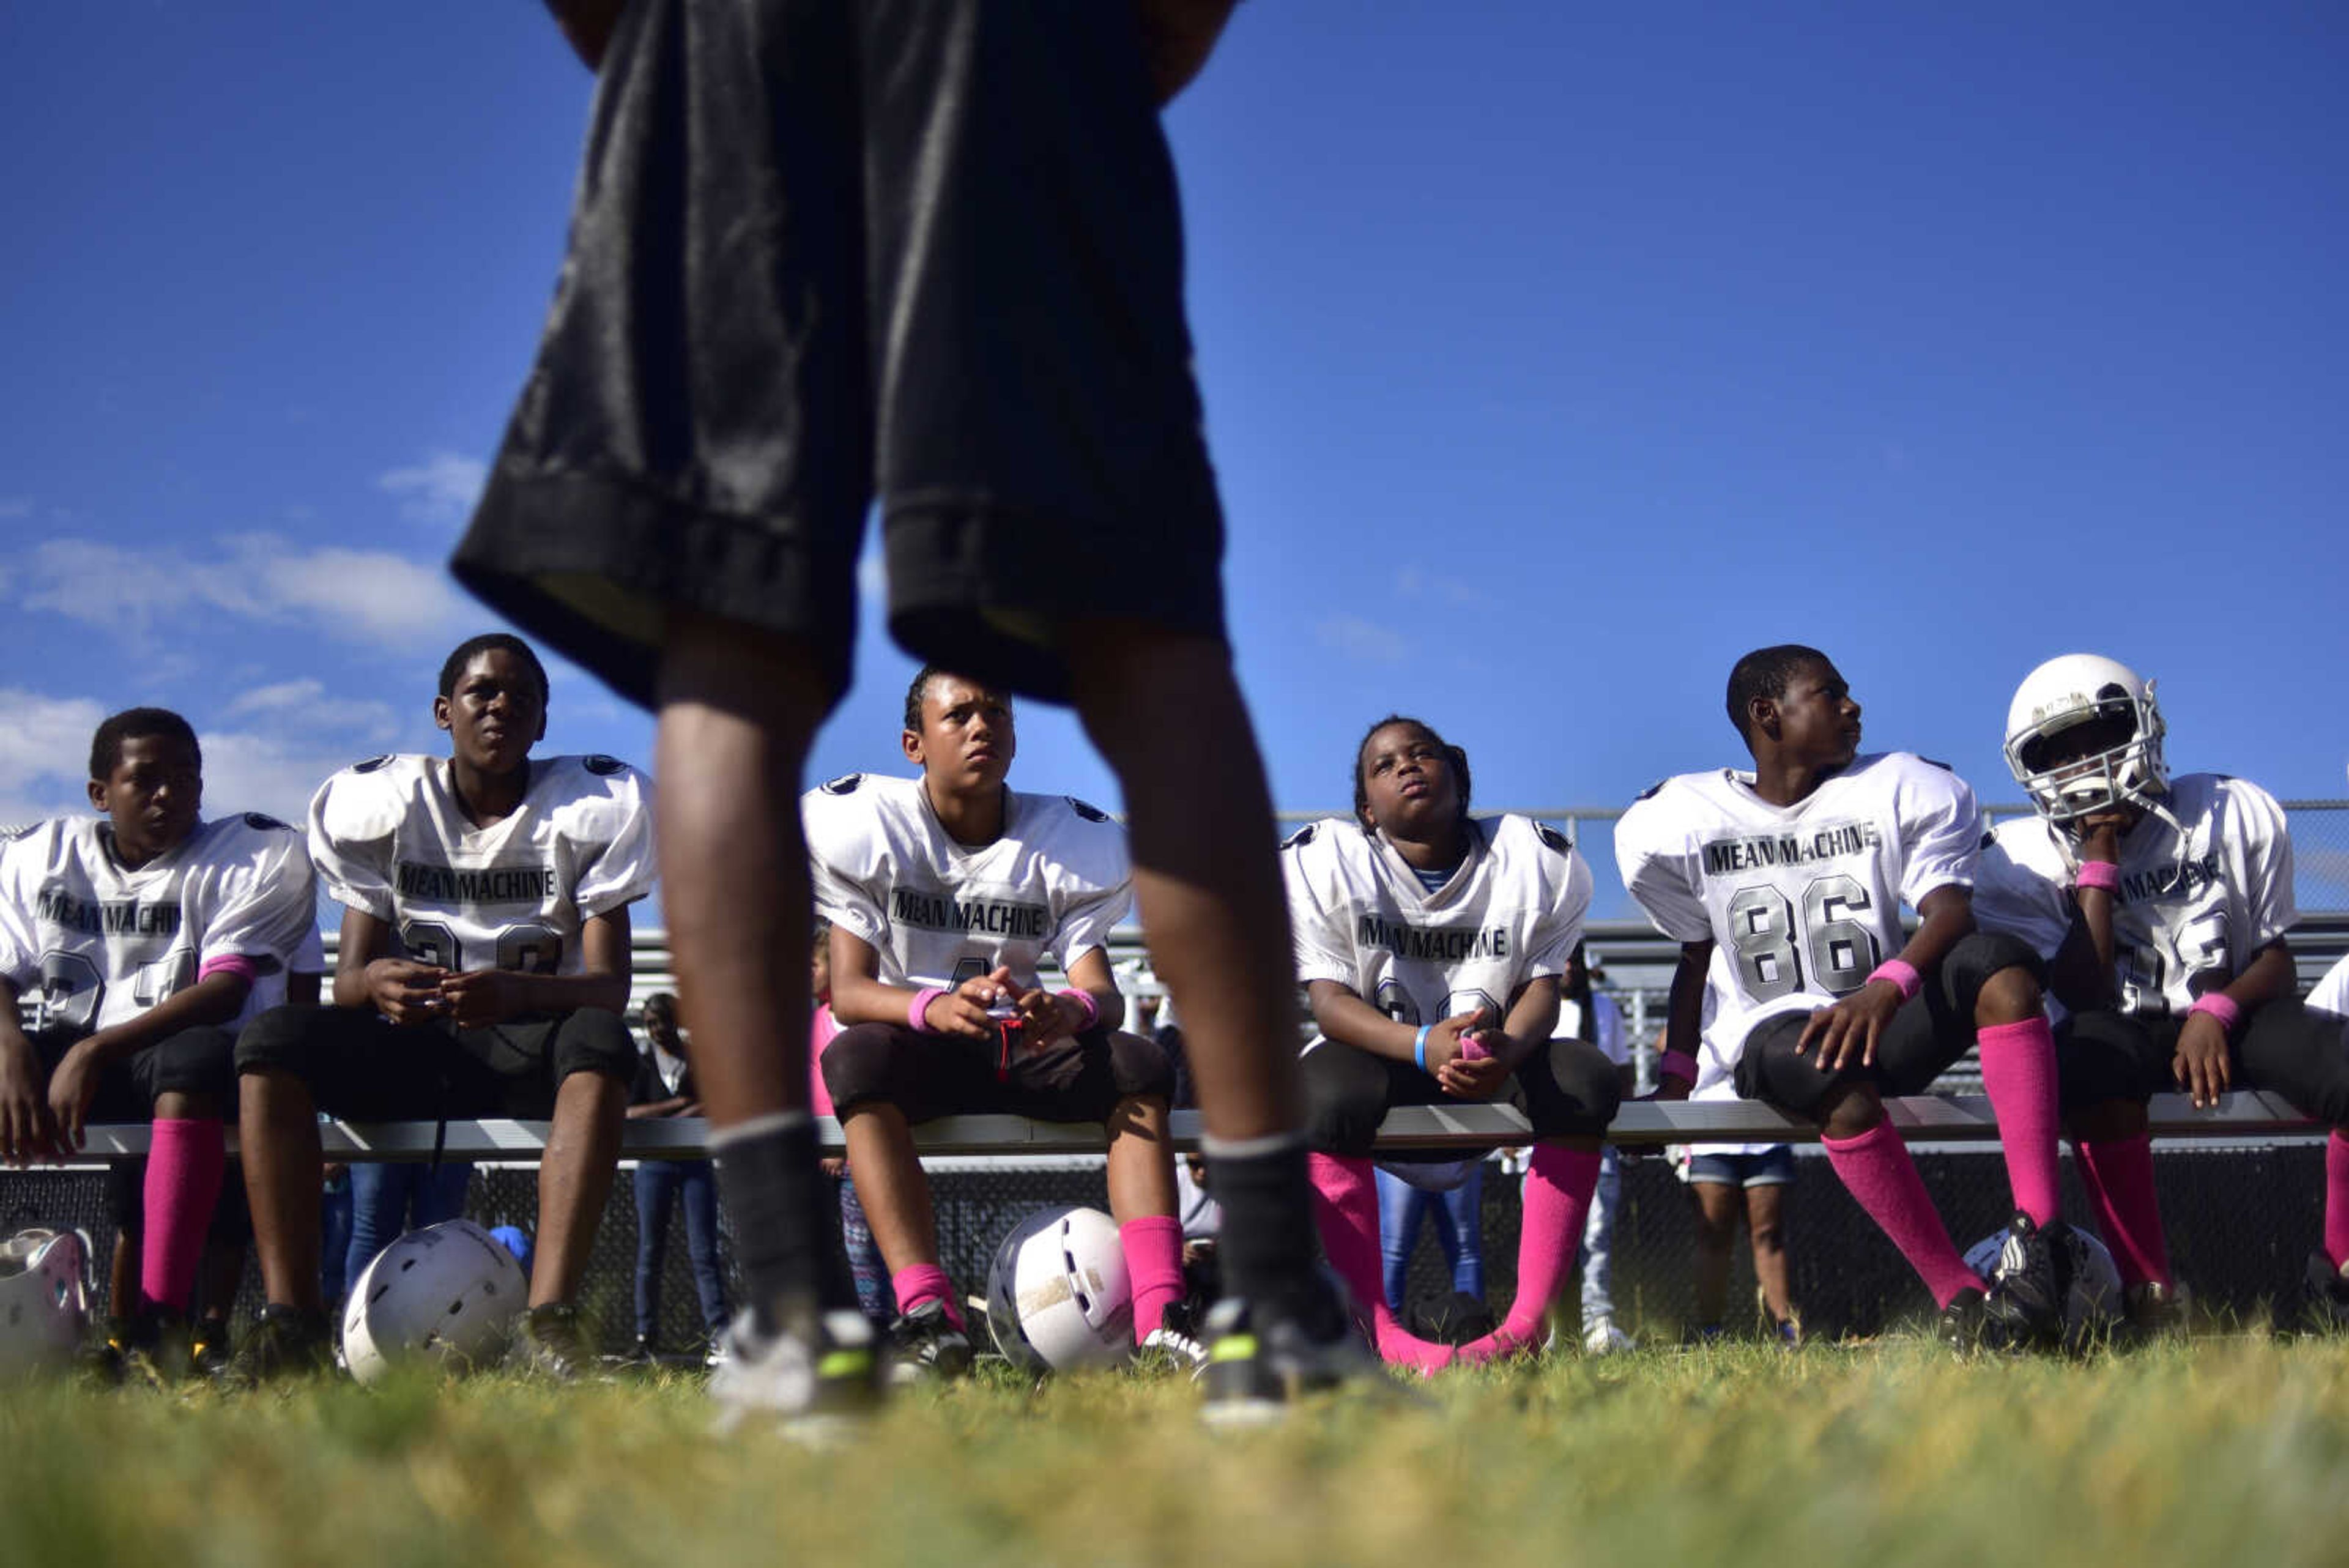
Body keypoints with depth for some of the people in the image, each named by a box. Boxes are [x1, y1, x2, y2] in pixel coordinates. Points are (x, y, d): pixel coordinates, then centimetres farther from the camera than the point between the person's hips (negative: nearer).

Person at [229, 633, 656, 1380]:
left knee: (600, 1039, -36)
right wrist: (376, 982, -31)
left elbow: (609, 985, -13)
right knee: (271, 1039, -24)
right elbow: (347, 978, -4)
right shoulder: (379, 806, 1)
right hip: (417, 1051, 2)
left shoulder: (591, 809, -4)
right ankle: (291, 1315, -29)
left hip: (536, 1050, -2)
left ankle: (549, 1319, -43)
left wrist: (514, 993, -36)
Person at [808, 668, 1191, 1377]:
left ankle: (1160, 1319, -38)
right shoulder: (861, 824, -8)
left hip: (1019, 1044, 3)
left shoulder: (1071, 840, -1)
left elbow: (1104, 992, -11)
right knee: (857, 1057, -37)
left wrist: (1071, 1010, -38)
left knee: (1140, 1064, -25)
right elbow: (848, 991, -18)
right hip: (911, 1044, -3)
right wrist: (935, 1007, -41)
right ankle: (929, 1317, -48)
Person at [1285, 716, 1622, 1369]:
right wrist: (1422, 1044, -38)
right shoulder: (1324, 862, -7)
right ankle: (1378, 1331, -37)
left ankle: (1529, 1322, -30)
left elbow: (1541, 986, -8)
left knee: (1585, 1077, -29)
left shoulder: (1537, 860, -1)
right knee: (1330, 1086, -37)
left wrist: (1505, 1051, -34)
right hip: (1378, 1055, -2)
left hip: (1494, 1068, 2)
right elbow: (1330, 1004, -16)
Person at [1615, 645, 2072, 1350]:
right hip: (1774, 1030, -2)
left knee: (1999, 962, -30)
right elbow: (1695, 958, 13)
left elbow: (1949, 910, -13)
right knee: (1841, 1084, -39)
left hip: (1891, 1019, 2)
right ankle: (1960, 1301, -39)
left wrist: (1886, 989, -33)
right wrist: (1675, 1082, 6)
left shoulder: (1906, 792, 3)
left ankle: (2036, 1239, -43)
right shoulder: (1677, 824, 3)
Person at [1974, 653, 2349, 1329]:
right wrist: (2098, 865, -19)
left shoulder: (2240, 815, -5)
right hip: (2122, 1030, -1)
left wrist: (2217, 1011, -21)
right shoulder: (2022, 861, -8)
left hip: (2233, 1013, 2)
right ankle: (2150, 1298, -26)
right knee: (2088, 1068, -39)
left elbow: (2277, 957, 0)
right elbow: (2085, 998, -16)